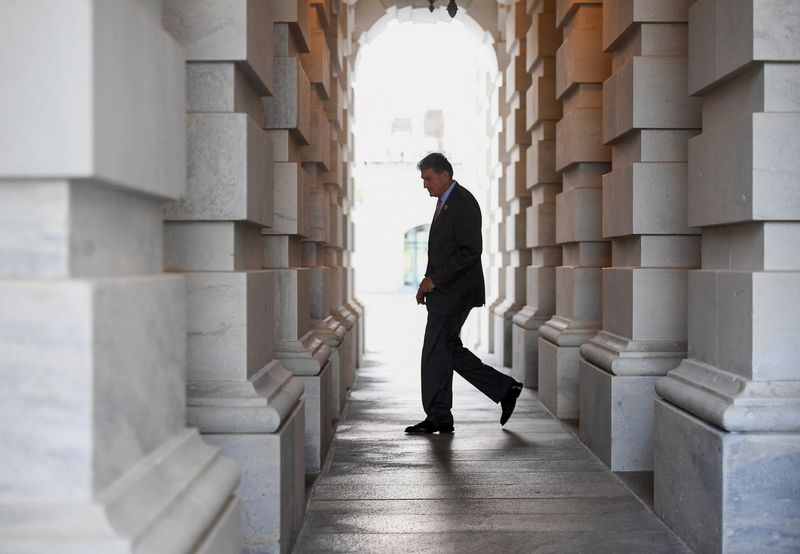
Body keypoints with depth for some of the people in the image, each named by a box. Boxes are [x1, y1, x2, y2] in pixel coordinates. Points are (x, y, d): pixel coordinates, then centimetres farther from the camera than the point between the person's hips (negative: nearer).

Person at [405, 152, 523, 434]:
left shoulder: (464, 203, -15)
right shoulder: (445, 202, 16)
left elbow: (470, 251, -21)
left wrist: (435, 279, -19)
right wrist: (427, 282, 11)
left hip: (455, 291, -10)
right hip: (443, 290, 10)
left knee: (436, 352, -4)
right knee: (449, 350, 13)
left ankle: (438, 417, 7)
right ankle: (505, 389, 19)